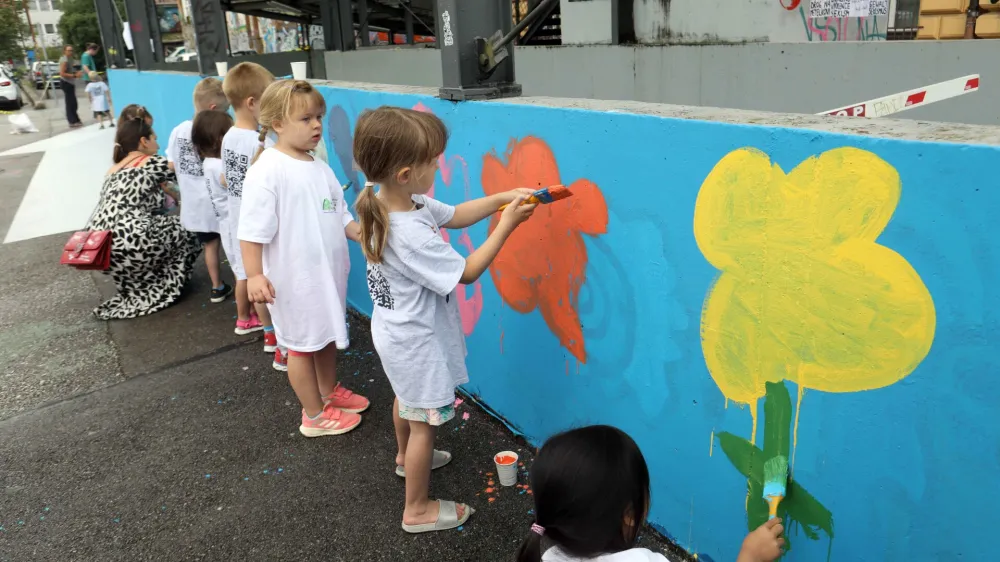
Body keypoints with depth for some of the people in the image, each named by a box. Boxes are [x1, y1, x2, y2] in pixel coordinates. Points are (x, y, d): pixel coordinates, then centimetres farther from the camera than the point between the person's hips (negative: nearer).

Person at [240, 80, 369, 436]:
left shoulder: (320, 168, 7)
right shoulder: (267, 170, -18)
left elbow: (339, 217, 12)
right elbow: (252, 229, -19)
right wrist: (254, 275, -22)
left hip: (328, 271, 8)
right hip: (295, 279, -8)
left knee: (328, 334, 23)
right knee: (302, 343, 9)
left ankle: (329, 391, 45)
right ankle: (315, 415, 24)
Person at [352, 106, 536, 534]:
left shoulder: (397, 202, -9)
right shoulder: (411, 236, -37)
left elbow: (455, 216, 3)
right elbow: (467, 273, -25)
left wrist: (501, 199, -8)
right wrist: (506, 225, -21)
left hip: (397, 330, 10)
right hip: (417, 340, -10)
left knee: (406, 399, 32)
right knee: (425, 420, 9)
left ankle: (407, 457, 59)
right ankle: (418, 510, 27)